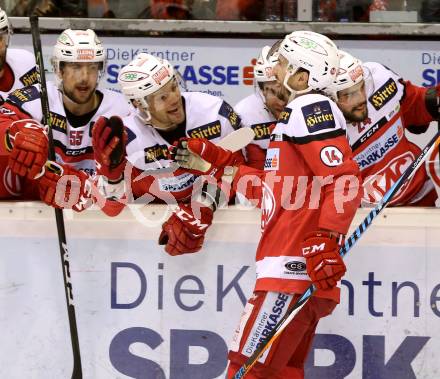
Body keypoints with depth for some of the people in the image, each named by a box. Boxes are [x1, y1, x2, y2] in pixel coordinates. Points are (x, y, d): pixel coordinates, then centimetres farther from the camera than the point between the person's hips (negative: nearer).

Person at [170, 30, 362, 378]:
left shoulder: (312, 107, -8)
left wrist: (325, 241, -27)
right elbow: (274, 188, 25)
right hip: (294, 270, 11)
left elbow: (345, 180, -19)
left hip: (296, 268, -11)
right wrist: (213, 162, 27)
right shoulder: (300, 111, 24)